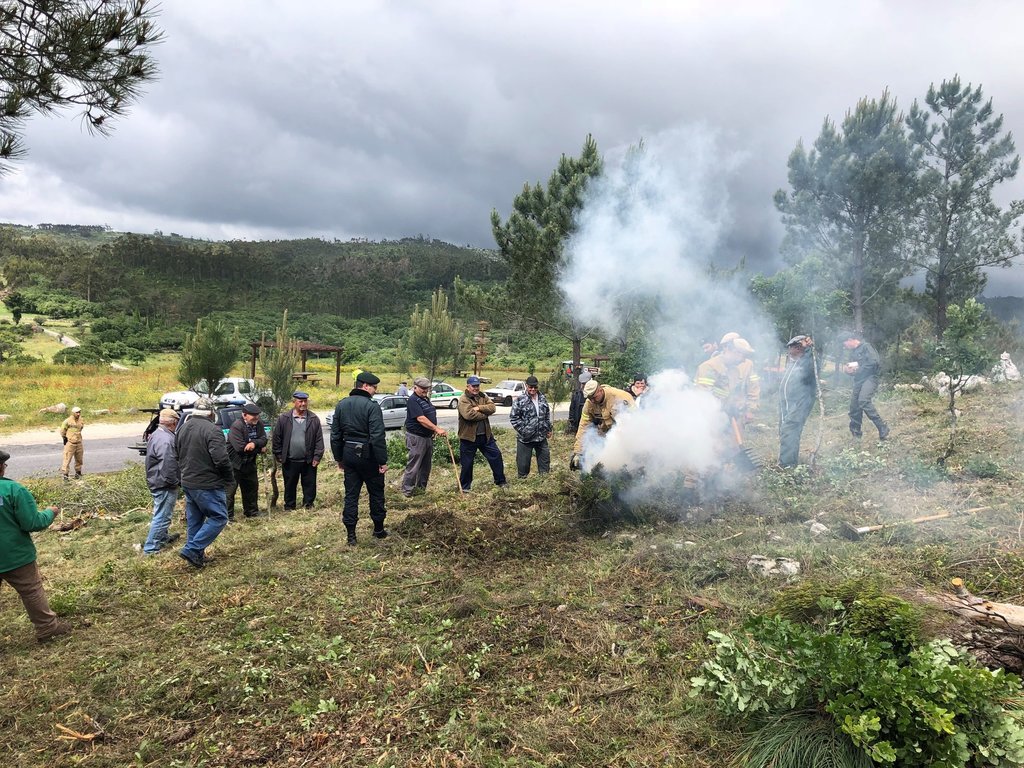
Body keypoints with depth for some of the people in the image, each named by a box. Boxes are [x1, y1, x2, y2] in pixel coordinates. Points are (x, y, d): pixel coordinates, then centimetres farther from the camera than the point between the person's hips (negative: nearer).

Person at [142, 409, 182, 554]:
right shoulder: (166, 440, -26)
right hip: (164, 485, -11)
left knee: (161, 514, 25)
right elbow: (168, 467, -29)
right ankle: (151, 548, 3)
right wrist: (176, 482, -15)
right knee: (162, 516, -2)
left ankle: (162, 538, 42)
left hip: (155, 482, 11)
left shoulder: (156, 434, 9)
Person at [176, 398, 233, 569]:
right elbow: (221, 459, -25)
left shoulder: (183, 428, 7)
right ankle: (191, 550, -4)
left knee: (194, 521, 17)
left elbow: (177, 455, 17)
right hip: (208, 484, -9)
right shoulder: (212, 430, -19)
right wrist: (228, 477, -9)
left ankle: (196, 555, 24)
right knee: (218, 518, 1)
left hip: (188, 483, 9)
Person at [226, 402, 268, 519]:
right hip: (234, 462, -7)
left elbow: (264, 439, -7)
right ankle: (227, 515, 1)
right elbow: (240, 448, -28)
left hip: (250, 463, 7)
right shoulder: (236, 426, -22)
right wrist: (260, 449, -17)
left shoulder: (259, 424, 0)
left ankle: (251, 511, 32)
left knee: (252, 487, 17)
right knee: (230, 489, -6)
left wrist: (254, 443, -30)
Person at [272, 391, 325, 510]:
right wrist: (279, 455, 2)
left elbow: (319, 439, 0)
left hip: (309, 461, 0)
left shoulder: (314, 419, 0)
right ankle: (289, 507, 25)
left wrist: (317, 456, -5)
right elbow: (276, 438, 4)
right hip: (290, 461, 0)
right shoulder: (284, 419, -1)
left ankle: (308, 506, 23)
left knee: (310, 486, 9)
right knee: (289, 486, 12)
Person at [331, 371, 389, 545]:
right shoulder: (372, 406, -15)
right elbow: (377, 437, -20)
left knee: (351, 494, 9)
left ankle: (351, 535, 12)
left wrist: (339, 458, 17)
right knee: (376, 493, 12)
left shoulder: (341, 404, 5)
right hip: (368, 455, -5)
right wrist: (383, 461, -15)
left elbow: (335, 435, 9)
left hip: (349, 454, 5)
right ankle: (378, 529, 24)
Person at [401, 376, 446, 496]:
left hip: (428, 437, 9)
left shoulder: (426, 399, 14)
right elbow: (421, 419, -24)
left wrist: (434, 431, 14)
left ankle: (421, 488, 22)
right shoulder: (413, 400, -15)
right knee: (414, 465, -5)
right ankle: (407, 490, 2)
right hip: (417, 437, -9)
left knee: (426, 465, 13)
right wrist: (436, 429, -28)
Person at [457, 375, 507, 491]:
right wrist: (485, 413, -15)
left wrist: (479, 408, -22)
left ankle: (500, 481, 24)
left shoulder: (483, 396, 8)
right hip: (469, 436, -5)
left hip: (485, 435, 6)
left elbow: (492, 407, -7)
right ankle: (465, 486, 22)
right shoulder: (463, 399, -13)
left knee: (496, 455, 9)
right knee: (467, 463, 6)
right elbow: (468, 415, -28)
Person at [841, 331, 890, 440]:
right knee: (854, 405, 6)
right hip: (858, 380, 8)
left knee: (863, 401, -29)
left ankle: (883, 428, -23)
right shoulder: (852, 352, 20)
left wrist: (858, 364, -14)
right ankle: (855, 433, 20)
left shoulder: (866, 347, -5)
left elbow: (874, 361, -18)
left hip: (869, 378, -8)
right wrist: (848, 370, 4)